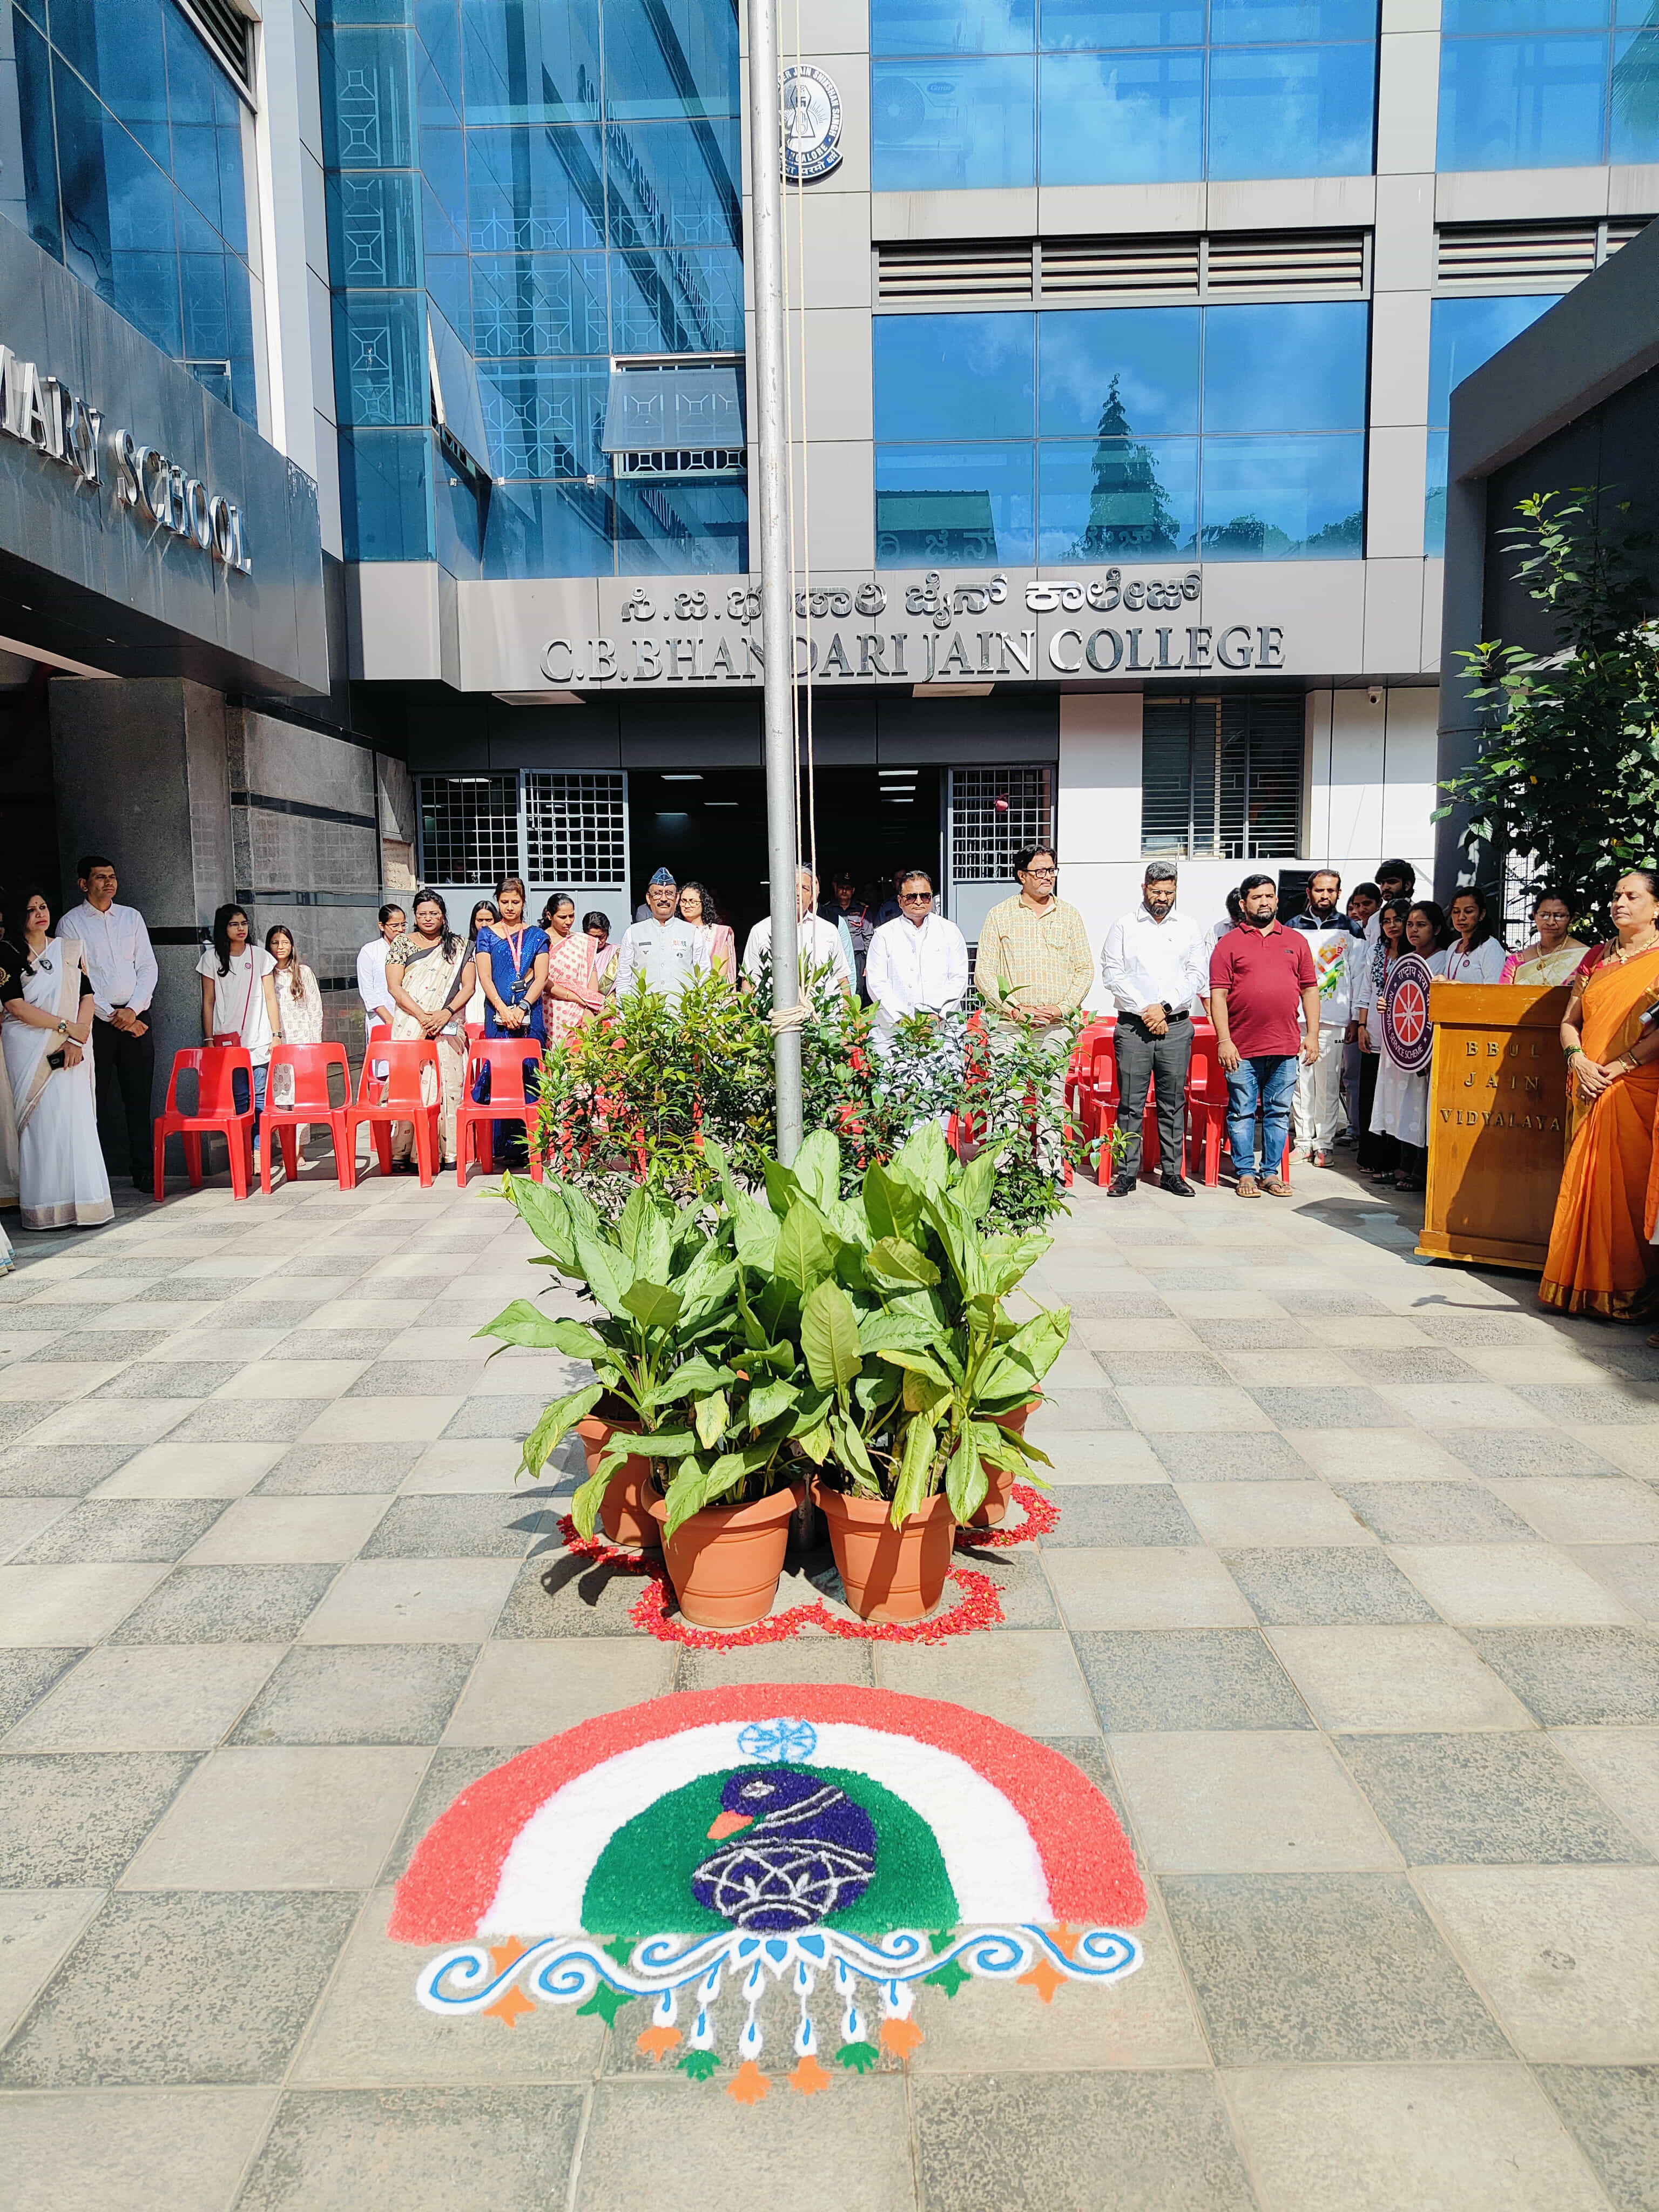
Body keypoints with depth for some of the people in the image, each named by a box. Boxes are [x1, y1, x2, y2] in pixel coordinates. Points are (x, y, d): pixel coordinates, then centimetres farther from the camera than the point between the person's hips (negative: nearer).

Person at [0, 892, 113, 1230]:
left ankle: (82, 1204, -1)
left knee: (77, 1120, -4)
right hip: (29, 1047, -3)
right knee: (42, 1122, -6)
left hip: (72, 1047, 3)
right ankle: (47, 1210, -4)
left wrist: (77, 1040, -6)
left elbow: (88, 996, 7)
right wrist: (65, 1026, -11)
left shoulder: (69, 949, 14)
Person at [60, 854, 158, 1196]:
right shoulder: (71, 923, 2)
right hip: (95, 1020, -3)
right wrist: (111, 1016, -9)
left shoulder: (132, 917, 12)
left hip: (134, 1017, 3)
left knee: (140, 1097, 2)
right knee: (94, 1099, -2)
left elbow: (148, 967, 8)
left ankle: (144, 1170, 7)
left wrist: (132, 1010, -6)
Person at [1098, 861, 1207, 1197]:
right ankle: (1127, 1172, 6)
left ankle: (1172, 1172, 13)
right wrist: (1144, 1010, -10)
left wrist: (1165, 1007, -9)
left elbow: (1198, 976, 3)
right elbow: (1112, 974, -2)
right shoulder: (1123, 927, 5)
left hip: (1176, 1027, 2)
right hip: (1132, 1027, -1)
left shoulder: (1189, 929, 10)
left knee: (1173, 1103, 5)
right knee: (1130, 1104, -1)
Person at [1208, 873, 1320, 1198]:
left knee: (1279, 1112, 7)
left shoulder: (1296, 940, 12)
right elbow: (1218, 995, -3)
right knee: (1242, 1113, 2)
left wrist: (1312, 1034, 6)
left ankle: (1271, 1173, 16)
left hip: (1285, 1048, 3)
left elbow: (1309, 989, 14)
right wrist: (1224, 1040, -10)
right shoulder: (1229, 943, 3)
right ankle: (1245, 1173, 12)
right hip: (1243, 1048, -3)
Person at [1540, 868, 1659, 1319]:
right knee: (1583, 1184, 6)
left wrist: (1619, 1066, -18)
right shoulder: (1598, 957, 16)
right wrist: (1578, 1060, -5)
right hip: (1588, 1090, 5)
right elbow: (1569, 1021, 14)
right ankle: (1580, 1285, 13)